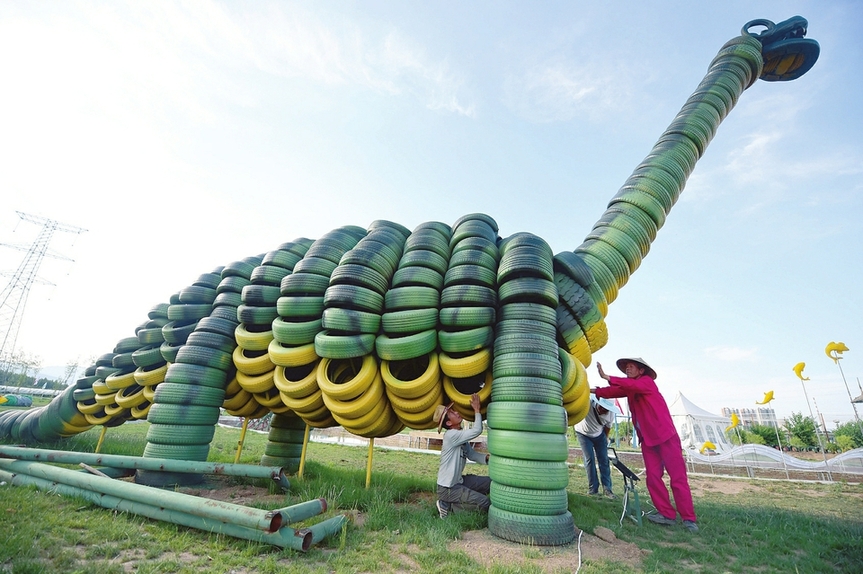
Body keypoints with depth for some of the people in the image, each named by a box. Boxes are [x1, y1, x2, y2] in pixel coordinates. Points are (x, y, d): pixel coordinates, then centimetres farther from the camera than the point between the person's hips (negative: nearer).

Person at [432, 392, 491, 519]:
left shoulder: (461, 437, 5)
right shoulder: (451, 435, -24)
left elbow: (472, 454, 6)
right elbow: (477, 431, -29)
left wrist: (487, 458, -11)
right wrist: (477, 410, -19)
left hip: (459, 481, 9)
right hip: (447, 488, -9)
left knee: (492, 483, 8)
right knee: (486, 503, -11)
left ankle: (461, 499, 10)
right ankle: (448, 505, -1)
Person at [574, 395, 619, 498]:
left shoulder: (610, 414, -23)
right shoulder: (587, 402, -37)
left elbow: (608, 427, -2)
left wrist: (605, 440, 12)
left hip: (599, 434, 3)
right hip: (583, 433, -3)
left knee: (604, 460, 0)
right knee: (590, 459, -9)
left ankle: (607, 488, 13)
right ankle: (592, 490, 1)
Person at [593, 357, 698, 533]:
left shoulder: (647, 382, -10)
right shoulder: (629, 388, 12)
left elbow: (634, 385, -29)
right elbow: (613, 392, 5)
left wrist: (608, 378, -36)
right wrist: (594, 390, -5)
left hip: (666, 436, -7)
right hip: (647, 439, 7)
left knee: (678, 477, -3)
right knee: (652, 477, 1)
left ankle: (688, 519, 3)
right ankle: (667, 514, 8)